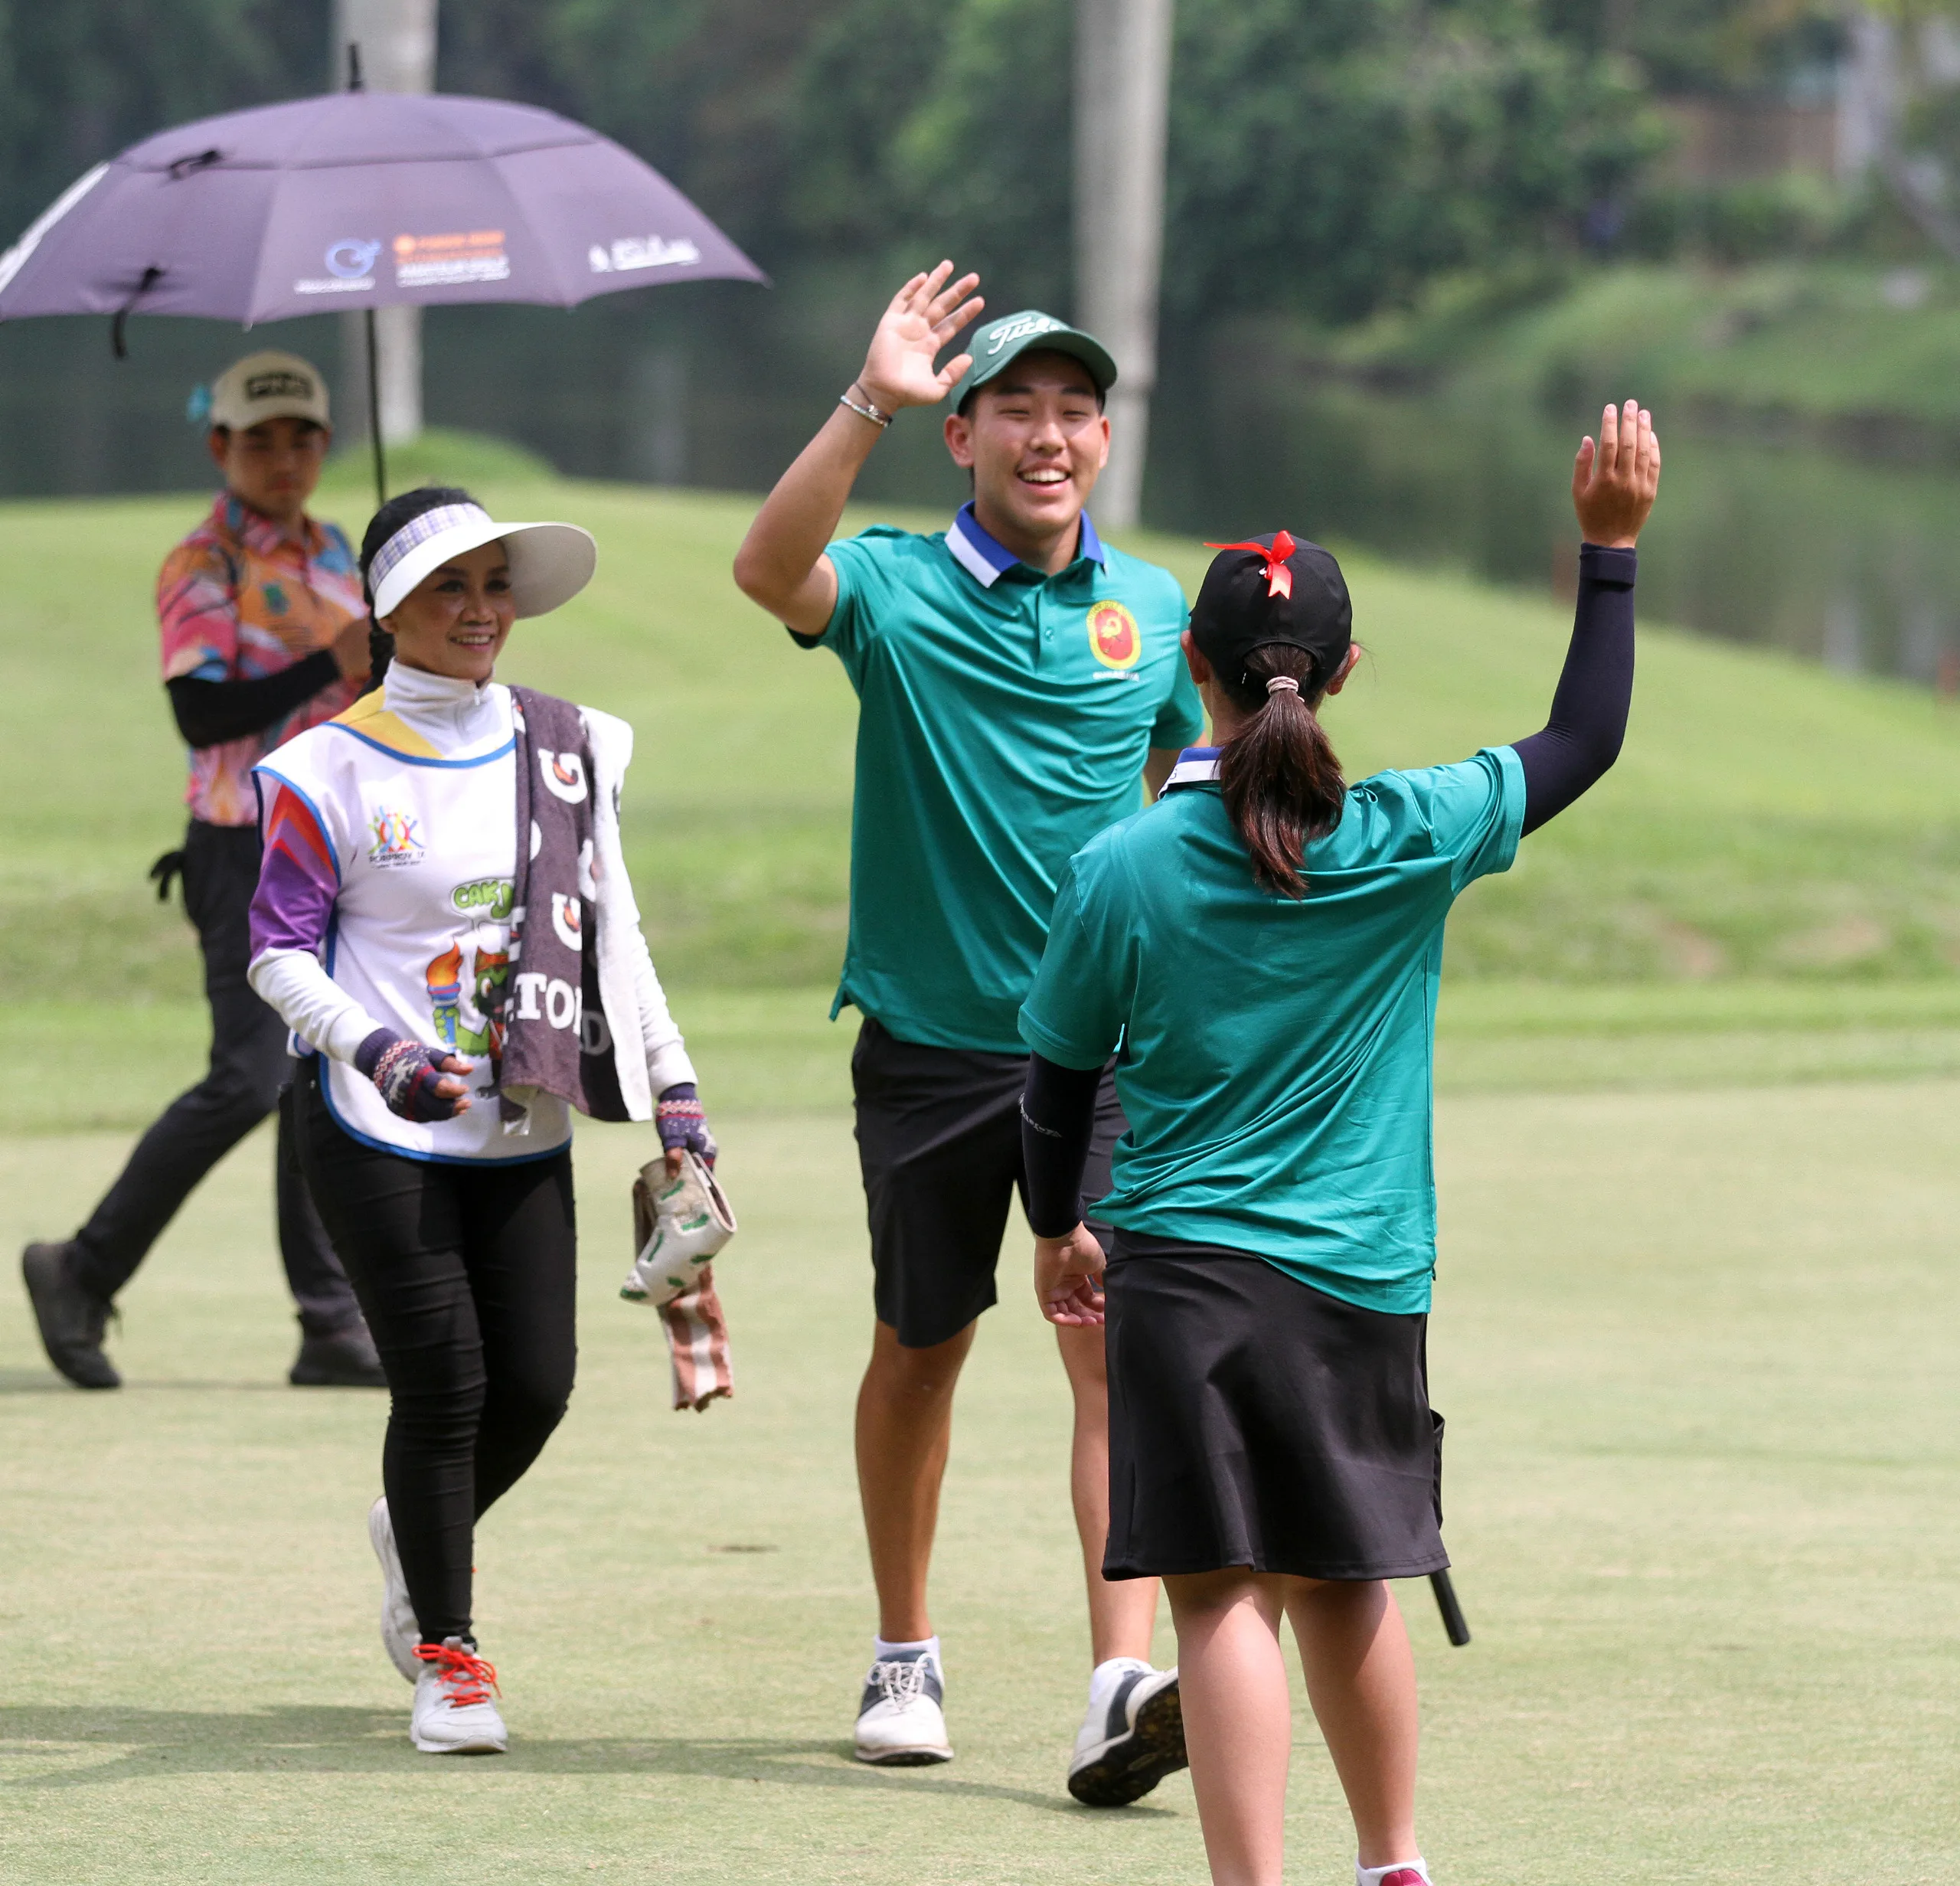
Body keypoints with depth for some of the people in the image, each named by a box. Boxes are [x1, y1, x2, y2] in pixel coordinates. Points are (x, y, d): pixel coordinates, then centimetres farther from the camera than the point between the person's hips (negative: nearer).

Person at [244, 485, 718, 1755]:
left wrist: (672, 1085, 8)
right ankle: (445, 1651, 9)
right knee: (443, 1384, -8)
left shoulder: (567, 749, 8)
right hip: (381, 1129, -4)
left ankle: (418, 1537, 32)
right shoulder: (335, 769, -6)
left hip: (524, 1128, 4)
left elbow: (612, 932, 14)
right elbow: (278, 949, -5)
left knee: (536, 1384, 0)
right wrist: (380, 1051, -20)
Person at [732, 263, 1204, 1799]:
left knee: (1115, 1340, -13)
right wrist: (869, 404, -38)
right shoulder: (898, 588, -5)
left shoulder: (1160, 613, 5)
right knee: (921, 1351, 12)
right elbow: (769, 569, -27)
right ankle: (905, 1660, 31)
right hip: (928, 1045, -1)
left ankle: (1125, 1689, -22)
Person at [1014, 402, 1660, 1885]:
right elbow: (1583, 742, 8)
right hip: (1366, 1278, 3)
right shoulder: (1409, 843, -6)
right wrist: (1612, 546, 12)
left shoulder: (1122, 871, -7)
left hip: (1186, 1269, -3)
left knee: (1227, 1596, -6)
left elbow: (1059, 1080, 4)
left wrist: (1057, 1230, 22)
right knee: (1344, 1581, 19)